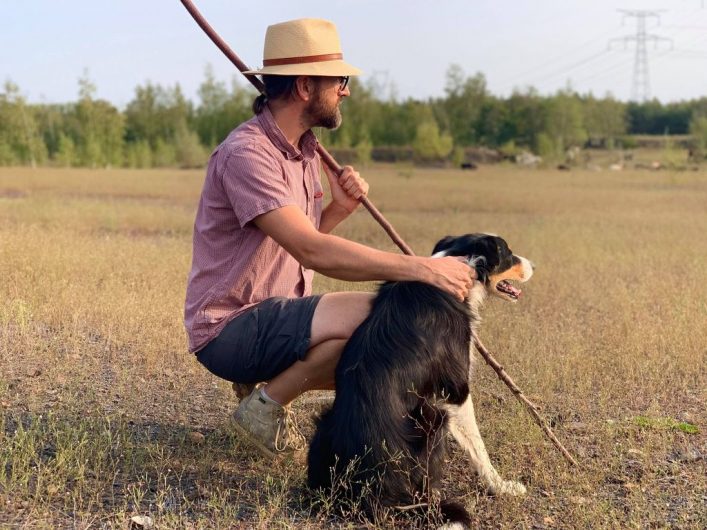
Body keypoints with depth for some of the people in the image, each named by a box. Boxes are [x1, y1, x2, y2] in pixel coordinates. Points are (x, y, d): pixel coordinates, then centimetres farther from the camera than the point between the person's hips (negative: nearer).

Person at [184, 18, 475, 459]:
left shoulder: (306, 149, 9)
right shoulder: (246, 154, -21)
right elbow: (312, 251, -32)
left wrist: (340, 208, -6)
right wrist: (421, 268, -34)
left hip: (278, 316, 9)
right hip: (230, 328, -9)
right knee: (369, 316, -28)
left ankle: (271, 377, 12)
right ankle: (266, 405, -9)